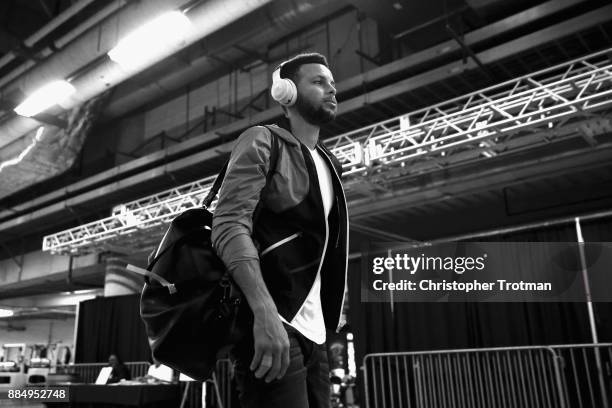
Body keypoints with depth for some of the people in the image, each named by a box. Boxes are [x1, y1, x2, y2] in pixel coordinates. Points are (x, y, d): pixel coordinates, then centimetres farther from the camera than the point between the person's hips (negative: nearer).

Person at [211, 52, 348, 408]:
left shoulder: (330, 165, 20)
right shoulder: (262, 141, -2)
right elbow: (229, 225, -16)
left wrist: (331, 311, 12)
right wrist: (264, 311, -29)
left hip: (313, 331, 8)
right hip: (272, 323, -7)